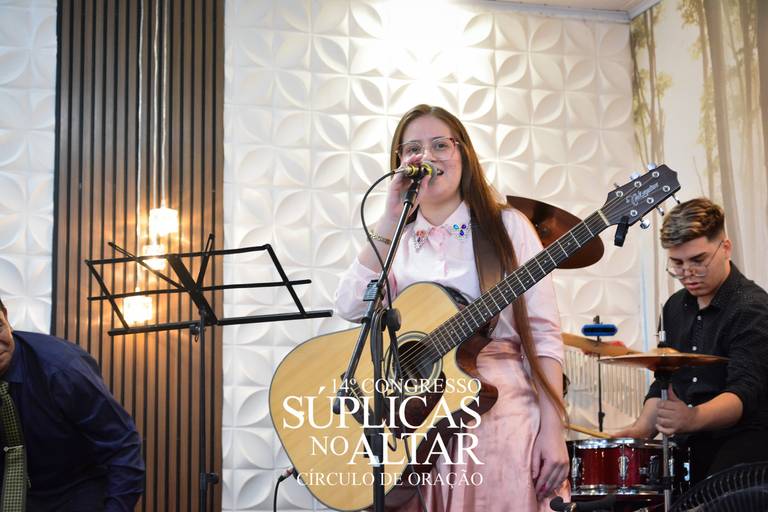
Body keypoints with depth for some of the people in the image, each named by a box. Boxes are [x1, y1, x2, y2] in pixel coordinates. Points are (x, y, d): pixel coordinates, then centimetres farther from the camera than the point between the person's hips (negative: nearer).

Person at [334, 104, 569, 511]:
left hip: (502, 415, -2)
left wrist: (553, 429, -10)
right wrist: (392, 218, -11)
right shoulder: (392, 240, 11)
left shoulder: (506, 227, 5)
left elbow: (543, 335, -1)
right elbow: (352, 308, -8)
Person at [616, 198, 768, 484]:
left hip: (744, 439, -7)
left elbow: (745, 393, -23)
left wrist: (694, 418, -41)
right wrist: (641, 430, 5)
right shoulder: (676, 307, 14)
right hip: (688, 442, 7)